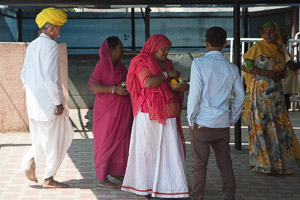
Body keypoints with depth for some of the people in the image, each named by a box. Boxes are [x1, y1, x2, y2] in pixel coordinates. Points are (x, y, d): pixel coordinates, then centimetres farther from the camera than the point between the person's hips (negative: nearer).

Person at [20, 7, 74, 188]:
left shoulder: (31, 46, 12)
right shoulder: (51, 45, -13)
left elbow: (24, 75, 16)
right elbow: (50, 77, -20)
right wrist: (58, 102, -16)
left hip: (33, 101, 8)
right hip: (49, 101, -8)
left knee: (41, 137, 20)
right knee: (56, 139, 4)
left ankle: (30, 161, -3)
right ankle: (48, 179, 8)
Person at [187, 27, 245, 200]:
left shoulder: (199, 63, -8)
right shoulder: (232, 68, 4)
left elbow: (195, 93, -13)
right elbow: (240, 96, 5)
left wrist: (191, 119, -4)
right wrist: (232, 119, 15)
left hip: (202, 123, -3)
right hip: (223, 124, 4)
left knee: (200, 165, 2)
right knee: (225, 163, 11)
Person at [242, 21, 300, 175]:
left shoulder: (280, 49, 13)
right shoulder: (257, 47, -2)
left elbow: (283, 71, 18)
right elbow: (245, 66, -8)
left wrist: (279, 75, -7)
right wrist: (267, 73, -15)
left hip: (276, 93, 5)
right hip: (260, 93, -5)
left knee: (280, 126, 2)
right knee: (261, 125, -4)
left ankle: (279, 161, 10)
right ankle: (262, 163, 3)